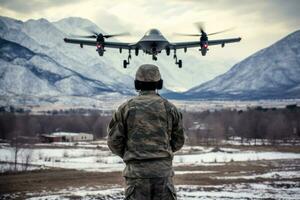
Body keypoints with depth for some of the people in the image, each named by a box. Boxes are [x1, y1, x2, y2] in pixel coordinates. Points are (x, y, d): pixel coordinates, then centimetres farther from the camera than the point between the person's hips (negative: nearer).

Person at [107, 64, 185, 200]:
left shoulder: (126, 108, 1)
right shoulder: (169, 107, 5)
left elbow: (114, 141, 2)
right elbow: (178, 141, 12)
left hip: (136, 170, -1)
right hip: (163, 169, 1)